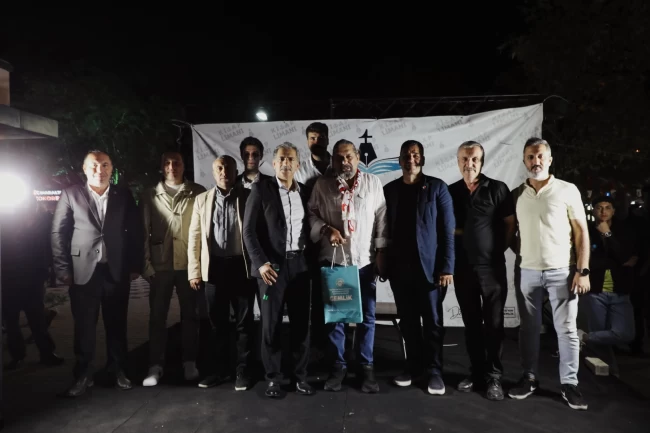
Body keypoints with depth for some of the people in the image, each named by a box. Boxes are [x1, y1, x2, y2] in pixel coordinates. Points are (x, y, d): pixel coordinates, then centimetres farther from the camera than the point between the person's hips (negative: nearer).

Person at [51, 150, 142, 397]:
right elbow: (58, 233, 1)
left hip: (117, 271, 1)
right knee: (84, 327, 7)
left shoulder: (124, 196, 6)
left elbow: (136, 232, 5)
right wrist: (63, 269, -5)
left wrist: (135, 266, -1)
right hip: (83, 271, -1)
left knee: (117, 324, 11)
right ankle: (83, 375, 21)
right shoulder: (70, 194, 3)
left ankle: (117, 369, 26)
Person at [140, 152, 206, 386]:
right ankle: (156, 365, 18)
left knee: (190, 314, 9)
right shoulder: (150, 195, 6)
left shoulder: (198, 192, 2)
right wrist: (146, 264, -2)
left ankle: (190, 362, 22)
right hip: (160, 265, 1)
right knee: (157, 316, 7)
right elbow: (143, 231, 5)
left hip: (189, 264, -1)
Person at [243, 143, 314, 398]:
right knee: (271, 324, 4)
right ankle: (273, 378, 20)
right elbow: (249, 230, -6)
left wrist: (308, 253, 3)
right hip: (271, 265, -3)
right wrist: (261, 263, -14)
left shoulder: (304, 192, 9)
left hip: (299, 264, 4)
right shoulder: (261, 189, -3)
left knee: (301, 323, 8)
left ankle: (300, 376, 23)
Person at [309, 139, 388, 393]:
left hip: (365, 260, 0)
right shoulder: (322, 185, 3)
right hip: (332, 260, 0)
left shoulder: (373, 183, 4)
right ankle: (337, 366, 24)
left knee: (367, 317, 8)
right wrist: (326, 229, -16)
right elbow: (312, 214, 2)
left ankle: (367, 366, 23)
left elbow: (381, 218, 2)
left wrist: (381, 252, -2)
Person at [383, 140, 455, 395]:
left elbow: (447, 230, -4)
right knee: (408, 322, 11)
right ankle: (413, 366, 25)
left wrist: (447, 267, -10)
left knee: (432, 321, 6)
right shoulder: (389, 190, 8)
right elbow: (385, 230, 9)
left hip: (429, 267, -3)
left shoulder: (437, 187, 0)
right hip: (399, 268, 3)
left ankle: (434, 371, 19)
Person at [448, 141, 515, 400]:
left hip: (492, 267, -3)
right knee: (471, 323, 11)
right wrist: (451, 254, 4)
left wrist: (498, 250, -2)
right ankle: (477, 372, 24)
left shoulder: (497, 189, -3)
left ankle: (494, 377, 16)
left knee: (493, 323, 4)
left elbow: (510, 224, 0)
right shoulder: (451, 192, 6)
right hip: (463, 268, 3)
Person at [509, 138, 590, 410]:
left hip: (561, 271, -2)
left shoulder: (567, 190, 0)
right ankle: (529, 378, 21)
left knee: (566, 329, 5)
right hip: (526, 271, 2)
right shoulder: (516, 195, 6)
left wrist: (583, 270, -7)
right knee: (529, 327, 10)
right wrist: (521, 254, 2)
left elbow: (581, 232, -2)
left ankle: (569, 384, 17)